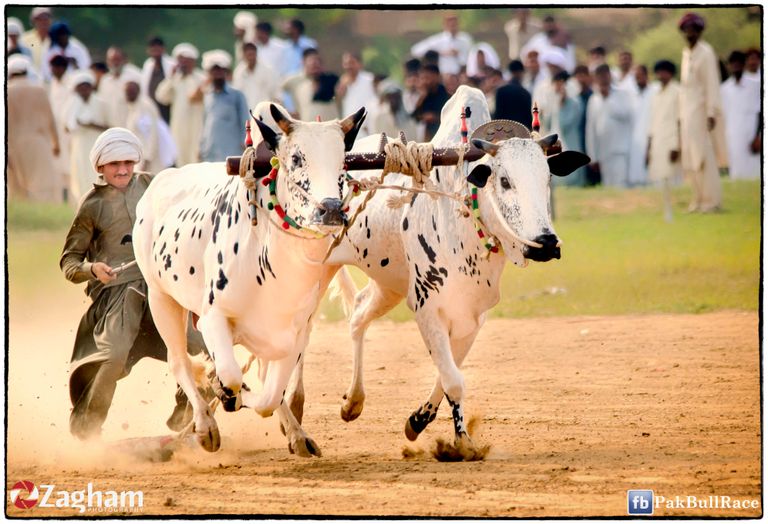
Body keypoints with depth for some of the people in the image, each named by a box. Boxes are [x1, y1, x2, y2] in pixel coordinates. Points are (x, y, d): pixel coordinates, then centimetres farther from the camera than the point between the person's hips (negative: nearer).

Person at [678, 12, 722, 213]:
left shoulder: (706, 53, -8)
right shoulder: (686, 53, 14)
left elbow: (712, 84, -12)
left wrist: (711, 113, -17)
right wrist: (680, 116, 13)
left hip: (701, 110, -7)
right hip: (686, 111, 7)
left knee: (703, 156, -7)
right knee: (689, 157, 6)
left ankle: (711, 201, -3)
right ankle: (699, 198, 11)